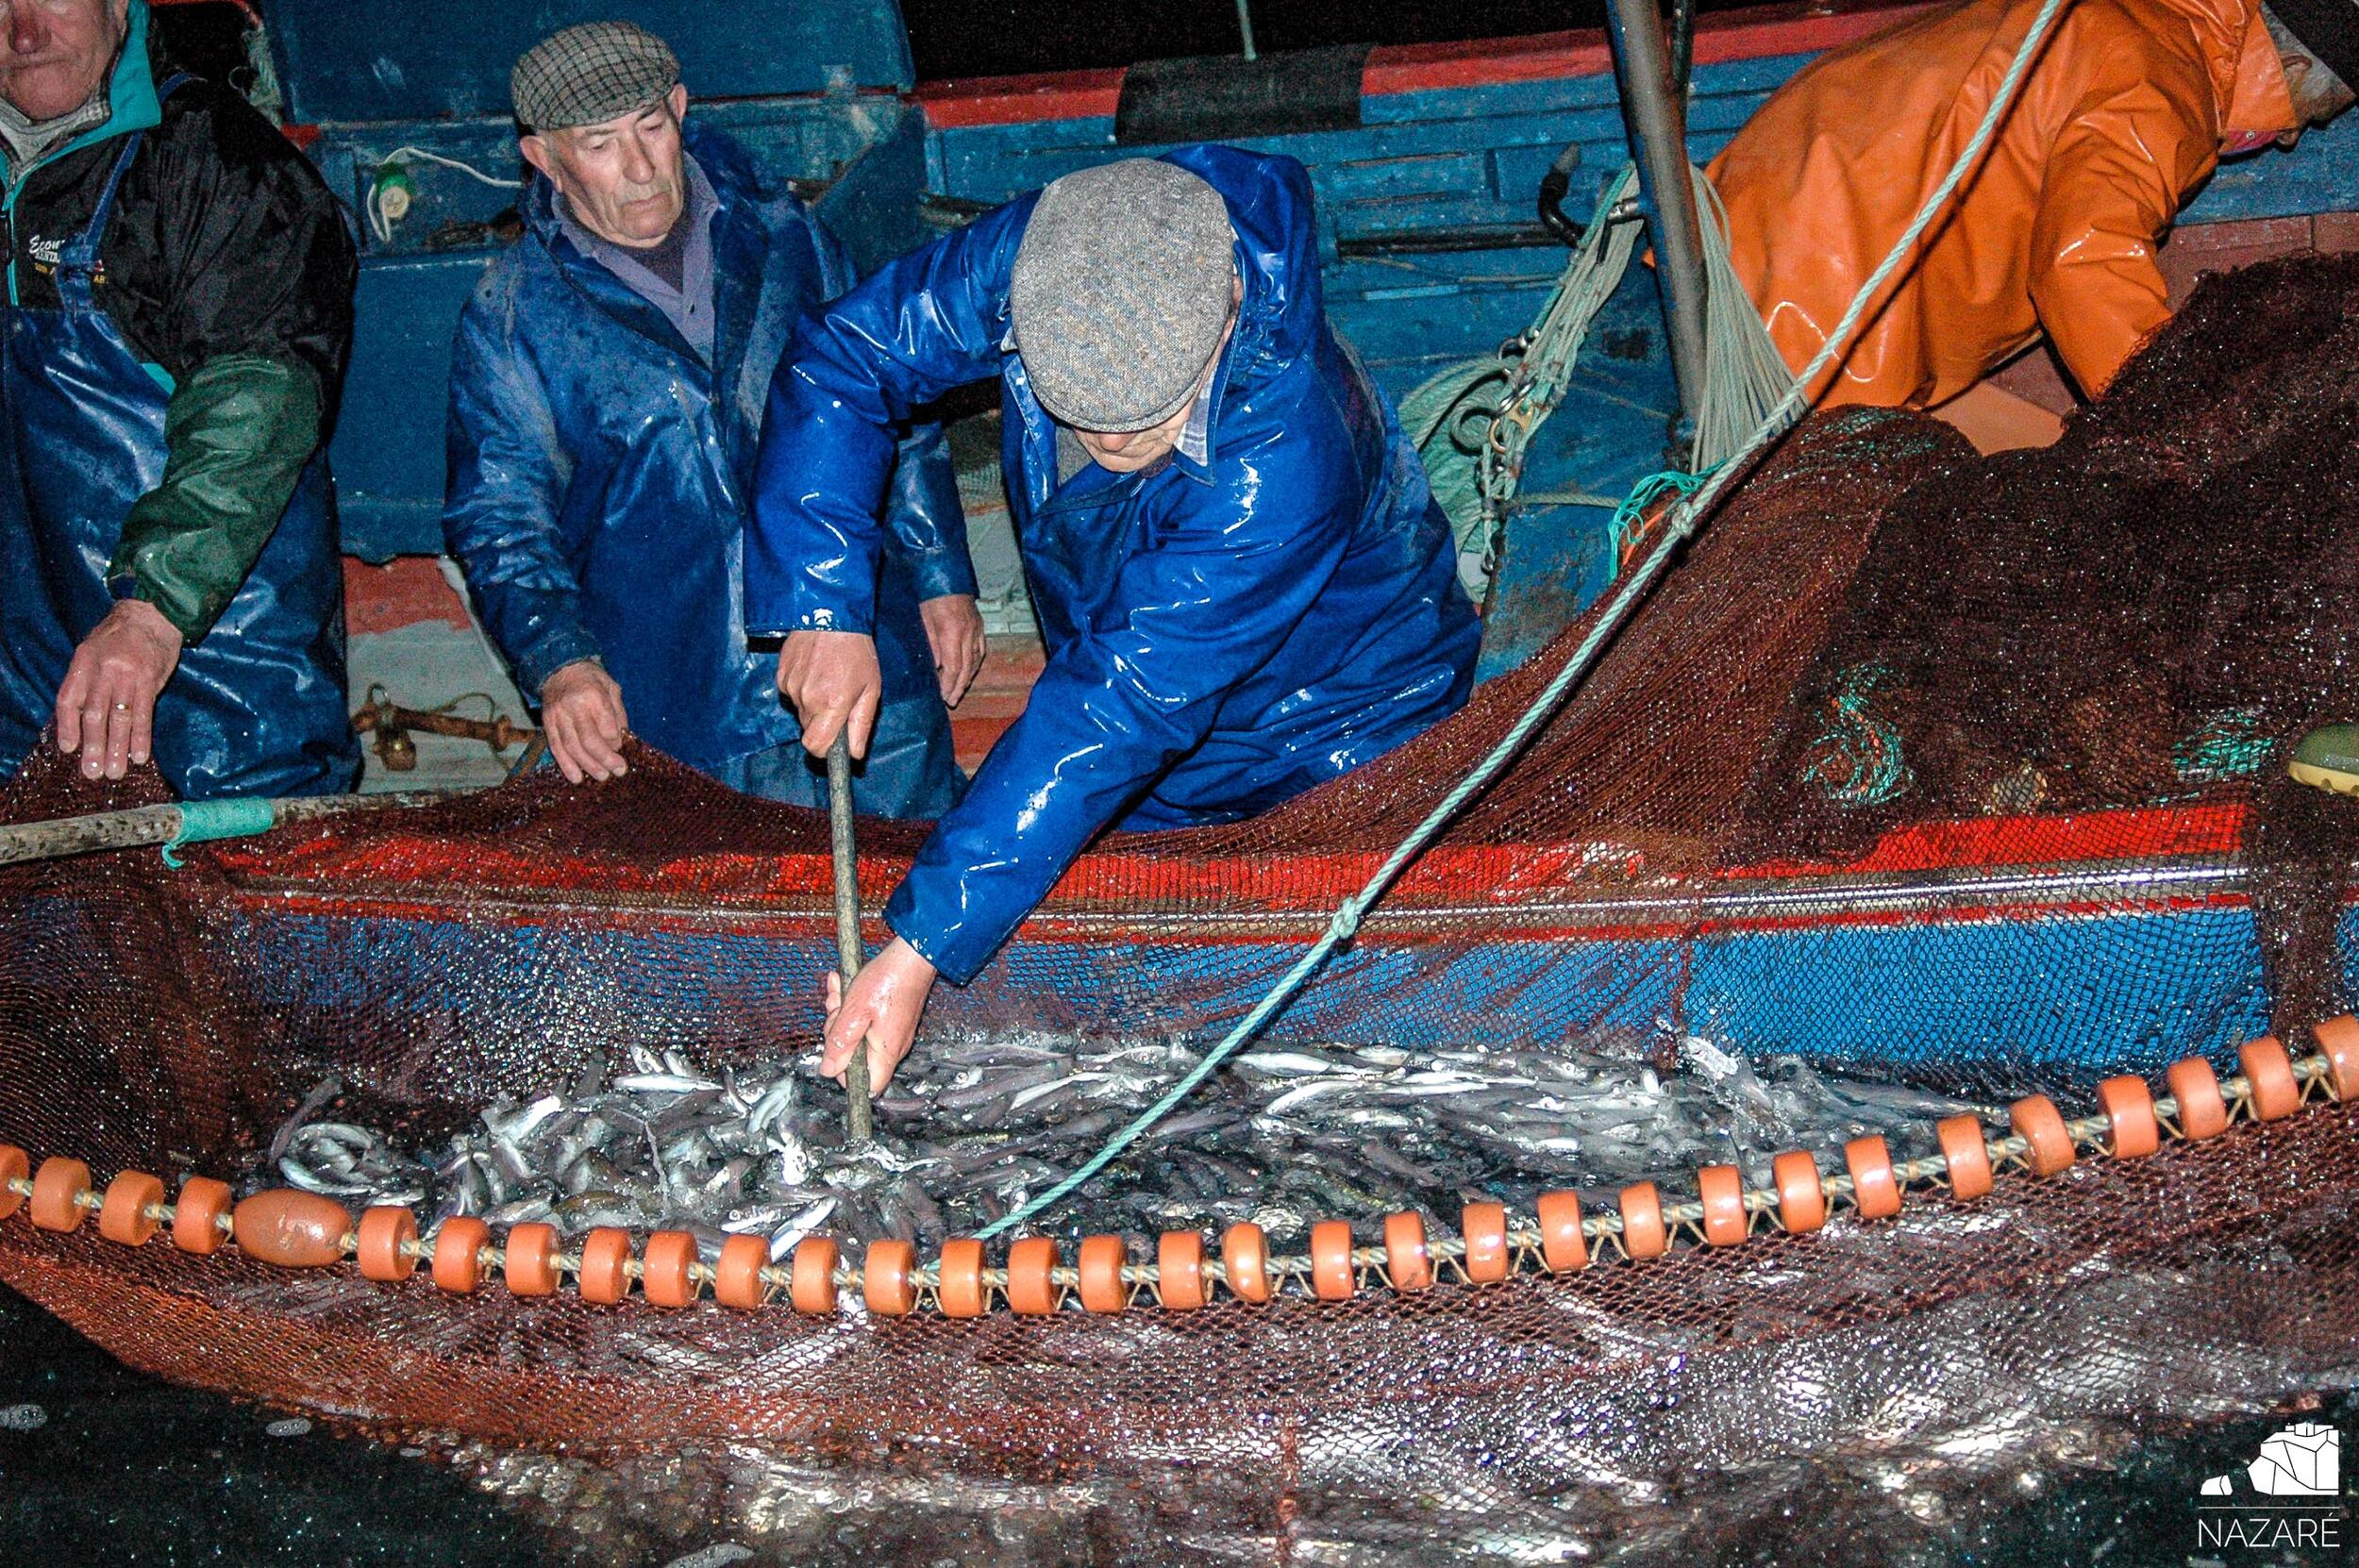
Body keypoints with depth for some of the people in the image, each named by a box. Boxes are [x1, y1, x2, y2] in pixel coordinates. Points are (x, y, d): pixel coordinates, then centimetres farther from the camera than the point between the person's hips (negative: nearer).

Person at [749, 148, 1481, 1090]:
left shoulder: (1282, 470, -42)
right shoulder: (1034, 258, -27)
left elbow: (1125, 710, -42)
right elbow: (841, 358, -12)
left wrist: (923, 948, -43)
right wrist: (825, 606, -23)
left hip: (1334, 735, -5)